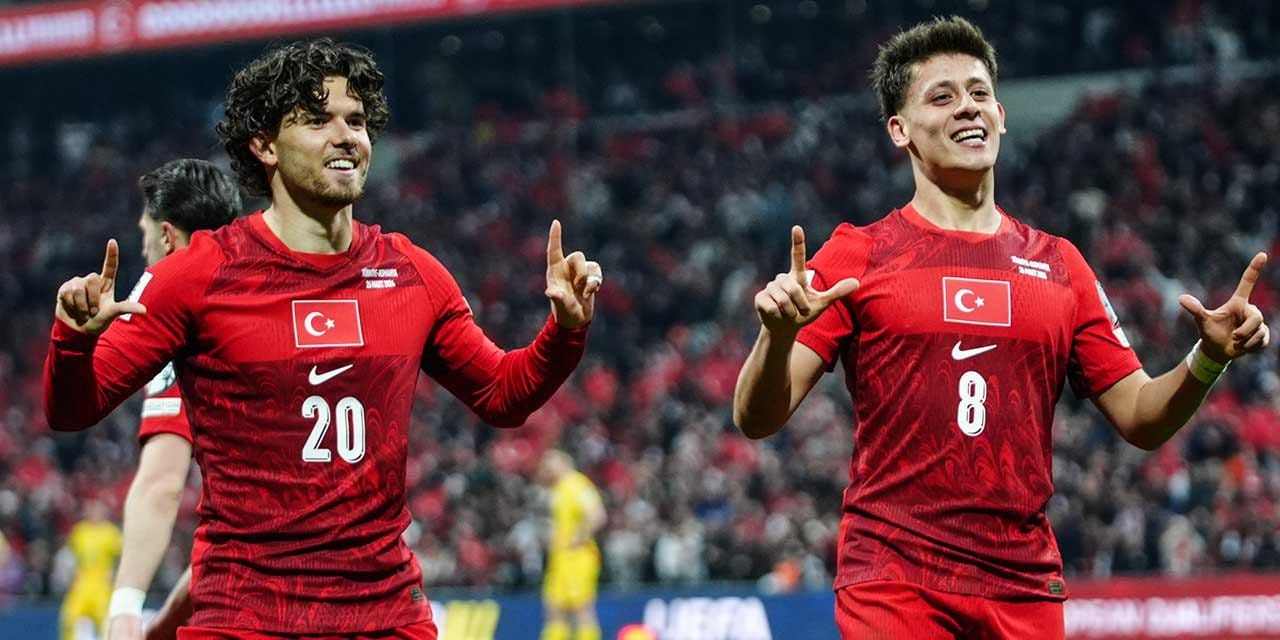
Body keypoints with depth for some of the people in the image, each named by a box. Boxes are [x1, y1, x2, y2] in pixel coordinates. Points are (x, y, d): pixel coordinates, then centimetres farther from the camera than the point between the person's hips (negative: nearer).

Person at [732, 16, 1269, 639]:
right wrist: (778, 334, -22)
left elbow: (1140, 418, 15)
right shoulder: (857, 255, 3)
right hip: (893, 583, -3)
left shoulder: (1059, 265, 13)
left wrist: (1208, 358, -3)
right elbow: (756, 418, -2)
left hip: (1025, 588, 3)